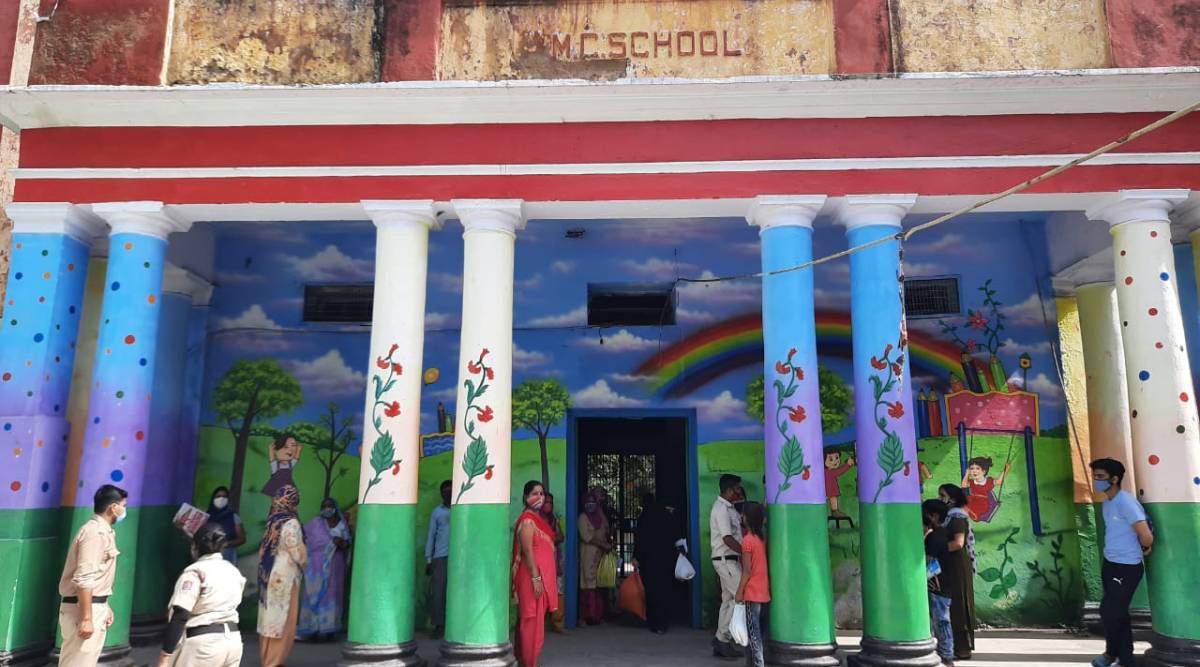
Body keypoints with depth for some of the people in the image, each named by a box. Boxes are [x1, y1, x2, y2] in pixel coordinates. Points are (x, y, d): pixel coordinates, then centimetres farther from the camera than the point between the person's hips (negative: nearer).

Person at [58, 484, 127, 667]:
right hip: (84, 609, -10)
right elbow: (84, 579, -24)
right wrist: (87, 618, -25)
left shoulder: (102, 531, 13)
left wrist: (104, 607, 25)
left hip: (94, 606, 10)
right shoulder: (95, 532, -18)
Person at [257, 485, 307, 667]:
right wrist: (303, 562, 4)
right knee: (281, 620, 2)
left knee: (270, 618, 15)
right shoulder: (291, 523, -17)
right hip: (285, 577, -7)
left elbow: (264, 550, 10)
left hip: (269, 575, 7)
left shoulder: (272, 521, 5)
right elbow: (299, 555, -16)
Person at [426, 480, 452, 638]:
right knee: (437, 592, -2)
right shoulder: (436, 511, 13)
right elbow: (431, 535, 12)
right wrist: (428, 559, 6)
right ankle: (438, 625, 4)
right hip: (440, 557, 2)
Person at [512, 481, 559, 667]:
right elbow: (527, 550, -18)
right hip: (532, 575, -9)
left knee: (533, 620, 13)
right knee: (532, 620, -5)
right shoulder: (527, 519, -12)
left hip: (542, 575, 9)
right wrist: (536, 578, -23)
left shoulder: (539, 518, 16)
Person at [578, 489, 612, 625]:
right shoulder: (583, 517, -3)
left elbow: (606, 534, 16)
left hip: (601, 554, 5)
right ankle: (589, 615, -3)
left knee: (599, 583, 3)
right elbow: (586, 537, -11)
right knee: (589, 583, -6)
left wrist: (608, 545, -4)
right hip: (588, 555, -5)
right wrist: (604, 545, -12)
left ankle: (598, 614, 8)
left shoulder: (601, 517, 13)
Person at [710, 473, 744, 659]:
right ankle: (723, 639, -4)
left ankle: (722, 642, 16)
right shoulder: (721, 509, -17)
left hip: (730, 560, 10)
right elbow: (728, 539, -21)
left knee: (729, 599, 11)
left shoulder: (729, 508, 15)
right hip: (726, 560, -10)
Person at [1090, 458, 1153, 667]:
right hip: (1109, 564, 8)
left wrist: (1144, 550, -4)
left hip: (1127, 568, -8)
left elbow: (1147, 537, -23)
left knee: (1109, 612, -2)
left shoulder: (1126, 502, -20)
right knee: (1117, 614, 14)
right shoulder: (1107, 503, 9)